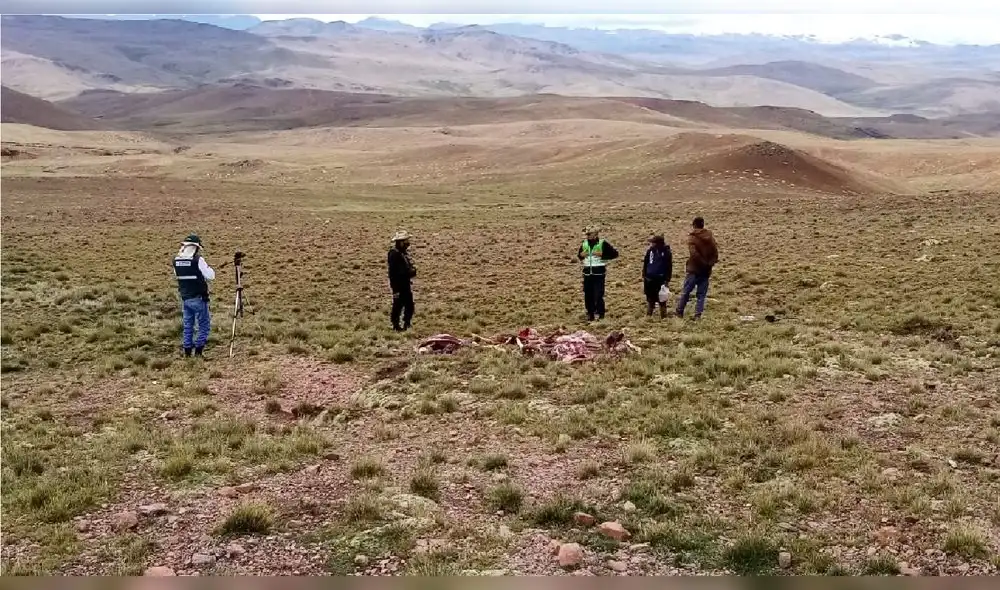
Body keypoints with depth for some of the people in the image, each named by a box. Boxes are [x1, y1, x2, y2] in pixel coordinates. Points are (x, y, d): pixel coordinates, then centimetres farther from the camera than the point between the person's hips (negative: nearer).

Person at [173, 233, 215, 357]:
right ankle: (198, 350, -3)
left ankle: (187, 351, 15)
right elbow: (211, 276, -10)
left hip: (185, 298, 6)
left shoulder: (176, 260, 2)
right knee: (204, 325, 4)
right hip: (198, 298, -6)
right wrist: (205, 265, 3)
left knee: (188, 325, 14)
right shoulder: (198, 260, -16)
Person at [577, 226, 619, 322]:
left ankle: (600, 313, 4)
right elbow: (579, 254, 26)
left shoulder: (603, 243, -6)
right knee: (588, 295, 7)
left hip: (599, 273, -5)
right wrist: (581, 255, 2)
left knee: (598, 294, -9)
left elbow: (615, 254, -6)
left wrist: (602, 254, -17)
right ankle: (590, 313, 17)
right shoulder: (584, 244, 10)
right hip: (587, 273, 5)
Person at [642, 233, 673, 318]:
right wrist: (644, 276, 8)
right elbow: (645, 264, 12)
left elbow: (669, 267, -5)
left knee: (661, 299, 0)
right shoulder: (650, 251, 4)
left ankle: (663, 315, 6)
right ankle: (648, 314, 23)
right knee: (650, 298, 13)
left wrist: (667, 279, -8)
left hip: (661, 279, -4)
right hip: (650, 279, 4)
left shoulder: (666, 252, -7)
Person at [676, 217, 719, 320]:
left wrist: (703, 263, -12)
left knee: (686, 291, 8)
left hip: (694, 269, -4)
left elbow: (694, 253, -21)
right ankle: (698, 315, 3)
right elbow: (715, 252, 1)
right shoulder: (710, 236, 5)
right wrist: (709, 263, 2)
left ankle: (679, 312, 14)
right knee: (702, 294, 9)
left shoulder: (692, 237, -9)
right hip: (706, 270, 4)